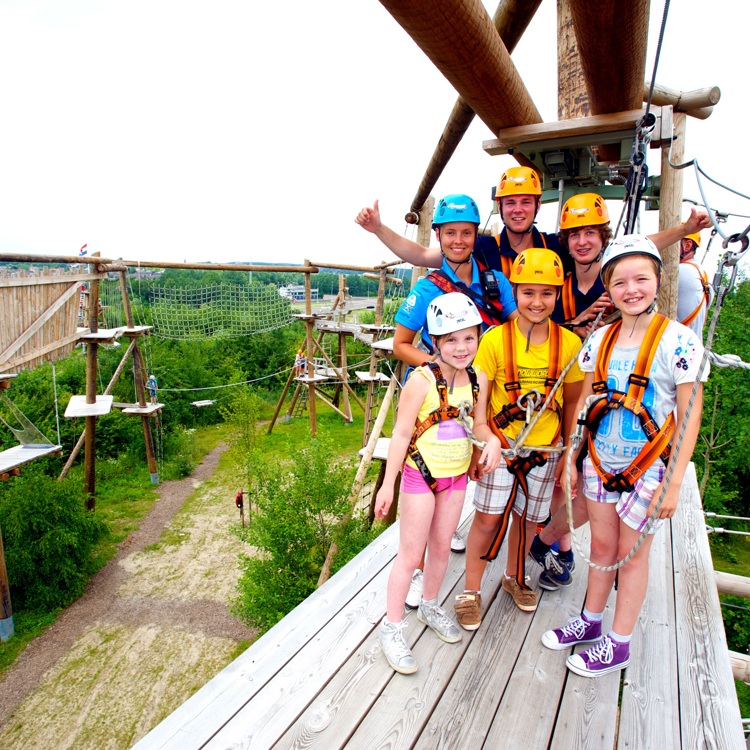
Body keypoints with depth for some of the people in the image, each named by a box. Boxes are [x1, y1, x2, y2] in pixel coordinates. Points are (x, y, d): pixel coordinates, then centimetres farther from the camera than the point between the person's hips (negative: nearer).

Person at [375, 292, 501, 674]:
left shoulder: (477, 380, -4)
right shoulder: (423, 380, -21)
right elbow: (401, 433, -16)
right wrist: (388, 484, -13)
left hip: (457, 475, 5)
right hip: (421, 474, -5)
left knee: (441, 546, 20)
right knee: (410, 554, 5)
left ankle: (430, 607, 44)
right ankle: (392, 626, 23)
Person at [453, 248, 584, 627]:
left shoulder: (569, 343, -6)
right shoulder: (495, 339, -13)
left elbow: (571, 402, 4)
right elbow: (477, 397, -10)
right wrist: (480, 444, -20)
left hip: (545, 449, 3)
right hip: (499, 445, -2)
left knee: (527, 517, 16)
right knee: (488, 519, 1)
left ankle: (514, 577, 44)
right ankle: (470, 591, 23)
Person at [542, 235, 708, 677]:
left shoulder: (678, 340, -13)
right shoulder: (601, 339, 1)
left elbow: (689, 415, -11)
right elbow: (585, 401, 7)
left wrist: (674, 481, -12)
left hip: (649, 468, -4)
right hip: (601, 461, 4)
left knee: (631, 553, 10)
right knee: (602, 545, 17)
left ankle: (619, 644, 29)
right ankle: (591, 622, 38)